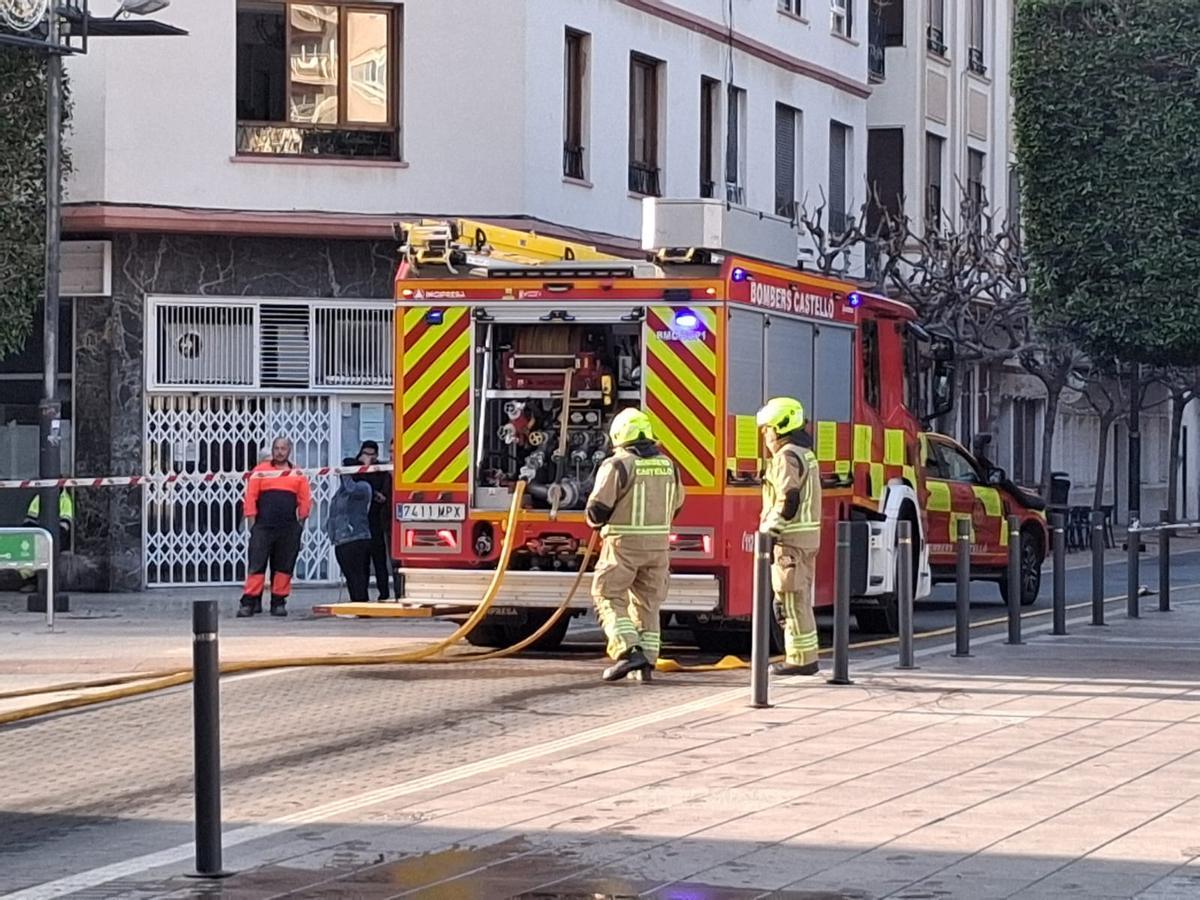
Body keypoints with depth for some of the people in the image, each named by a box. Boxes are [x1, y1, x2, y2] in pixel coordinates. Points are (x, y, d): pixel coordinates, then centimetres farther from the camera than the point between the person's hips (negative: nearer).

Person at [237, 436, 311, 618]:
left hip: (288, 529, 1)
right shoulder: (260, 470, 7)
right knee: (256, 565, -6)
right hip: (263, 526, -1)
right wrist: (251, 521, -2)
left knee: (284, 566, 2)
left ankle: (278, 602, 10)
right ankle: (250, 602, -7)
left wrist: (300, 522, 3)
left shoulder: (298, 474, 11)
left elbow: (305, 500, 9)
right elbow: (251, 496, 4)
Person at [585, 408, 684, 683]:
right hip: (658, 544, 5)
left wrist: (597, 521, 8)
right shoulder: (667, 466, 6)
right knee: (647, 603, 13)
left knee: (609, 599, 1)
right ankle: (647, 662, 9)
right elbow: (675, 506, 16)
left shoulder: (618, 465, -11)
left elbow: (597, 508, -13)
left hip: (624, 544, -5)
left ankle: (629, 651, -16)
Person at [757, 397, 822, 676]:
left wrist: (769, 529, -17)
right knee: (799, 599, 14)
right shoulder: (805, 454, 18)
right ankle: (804, 657, 17)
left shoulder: (787, 456, -14)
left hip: (790, 538, -10)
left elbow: (789, 499, -22)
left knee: (792, 600, -7)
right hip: (808, 537, 10)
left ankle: (801, 659, -6)